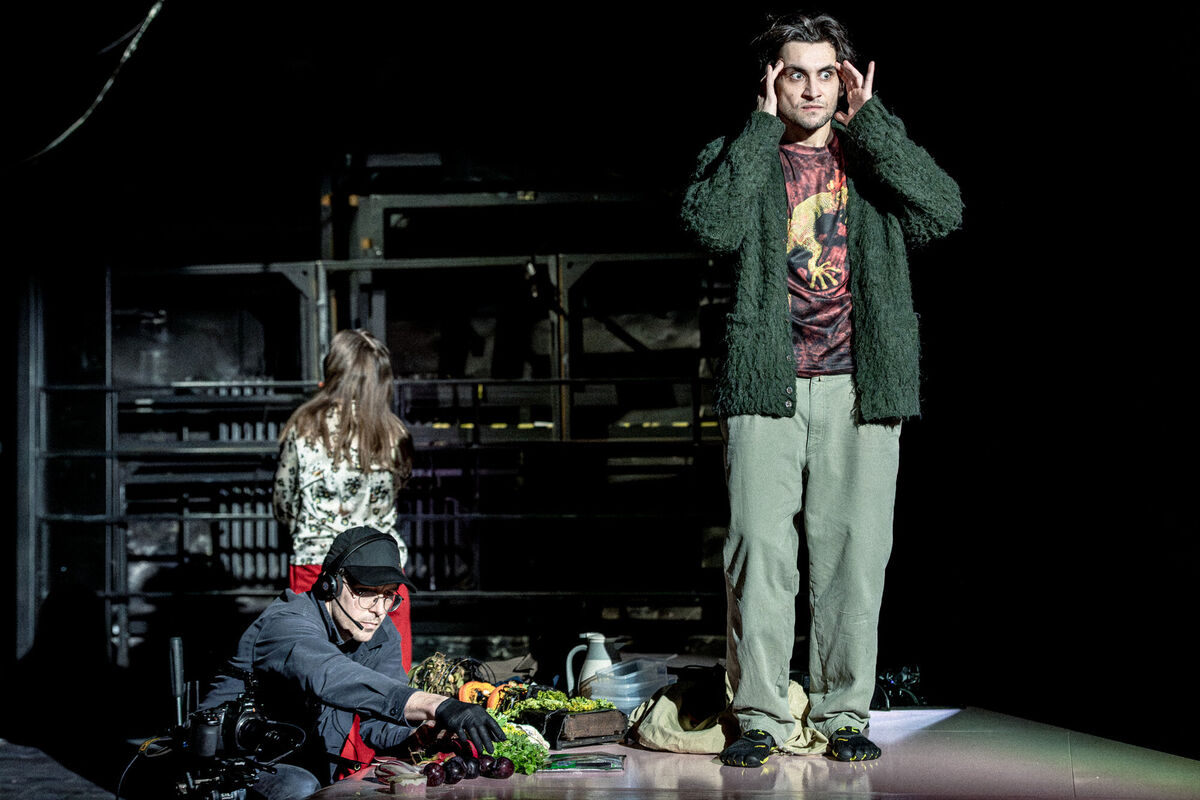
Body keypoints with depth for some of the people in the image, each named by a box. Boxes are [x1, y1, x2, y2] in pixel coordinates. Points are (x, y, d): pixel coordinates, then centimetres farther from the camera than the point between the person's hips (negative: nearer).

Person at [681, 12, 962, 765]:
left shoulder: (874, 156, 14)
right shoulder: (738, 158, 10)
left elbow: (944, 210, -5)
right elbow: (712, 224, -13)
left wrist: (869, 120, -2)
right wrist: (763, 127, -7)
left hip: (858, 385, 1)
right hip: (767, 385, -1)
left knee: (854, 548, 2)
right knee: (761, 547, -6)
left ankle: (845, 712, 13)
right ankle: (761, 715, 3)